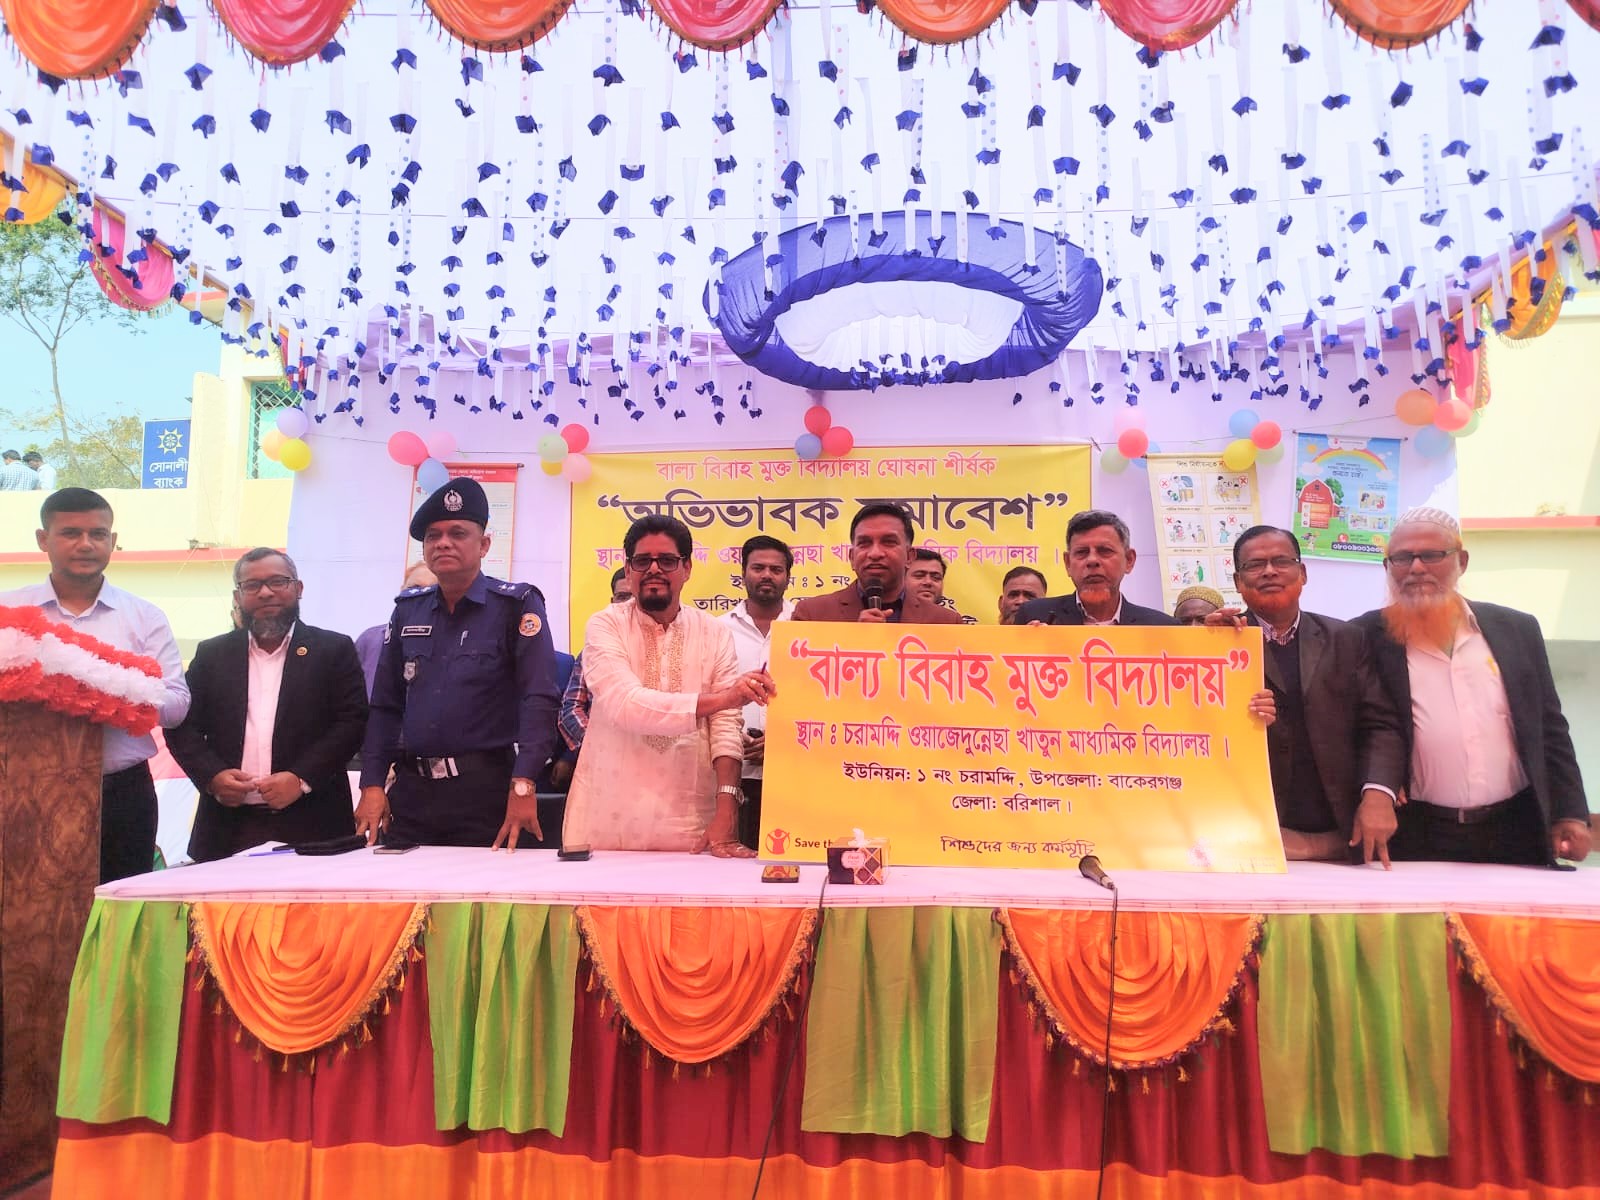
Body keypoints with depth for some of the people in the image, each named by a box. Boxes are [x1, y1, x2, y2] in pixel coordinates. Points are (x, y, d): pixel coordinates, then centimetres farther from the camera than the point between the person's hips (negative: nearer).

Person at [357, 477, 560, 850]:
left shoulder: (516, 605, -6)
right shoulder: (408, 609, 10)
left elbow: (539, 700, -14)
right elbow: (385, 705, 12)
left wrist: (523, 786, -22)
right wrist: (372, 785, 4)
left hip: (487, 790, -4)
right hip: (411, 789, 4)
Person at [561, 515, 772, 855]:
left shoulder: (715, 634, 3)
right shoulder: (605, 625, -2)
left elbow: (727, 724, -4)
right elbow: (624, 703, -19)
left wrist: (726, 811, -16)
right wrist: (717, 699, -29)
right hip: (609, 815, -1)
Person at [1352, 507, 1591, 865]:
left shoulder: (1516, 629, 7)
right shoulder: (1368, 636, -3)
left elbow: (1549, 731, 10)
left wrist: (1570, 814, 2)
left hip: (1517, 832, 3)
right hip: (1416, 837, -3)